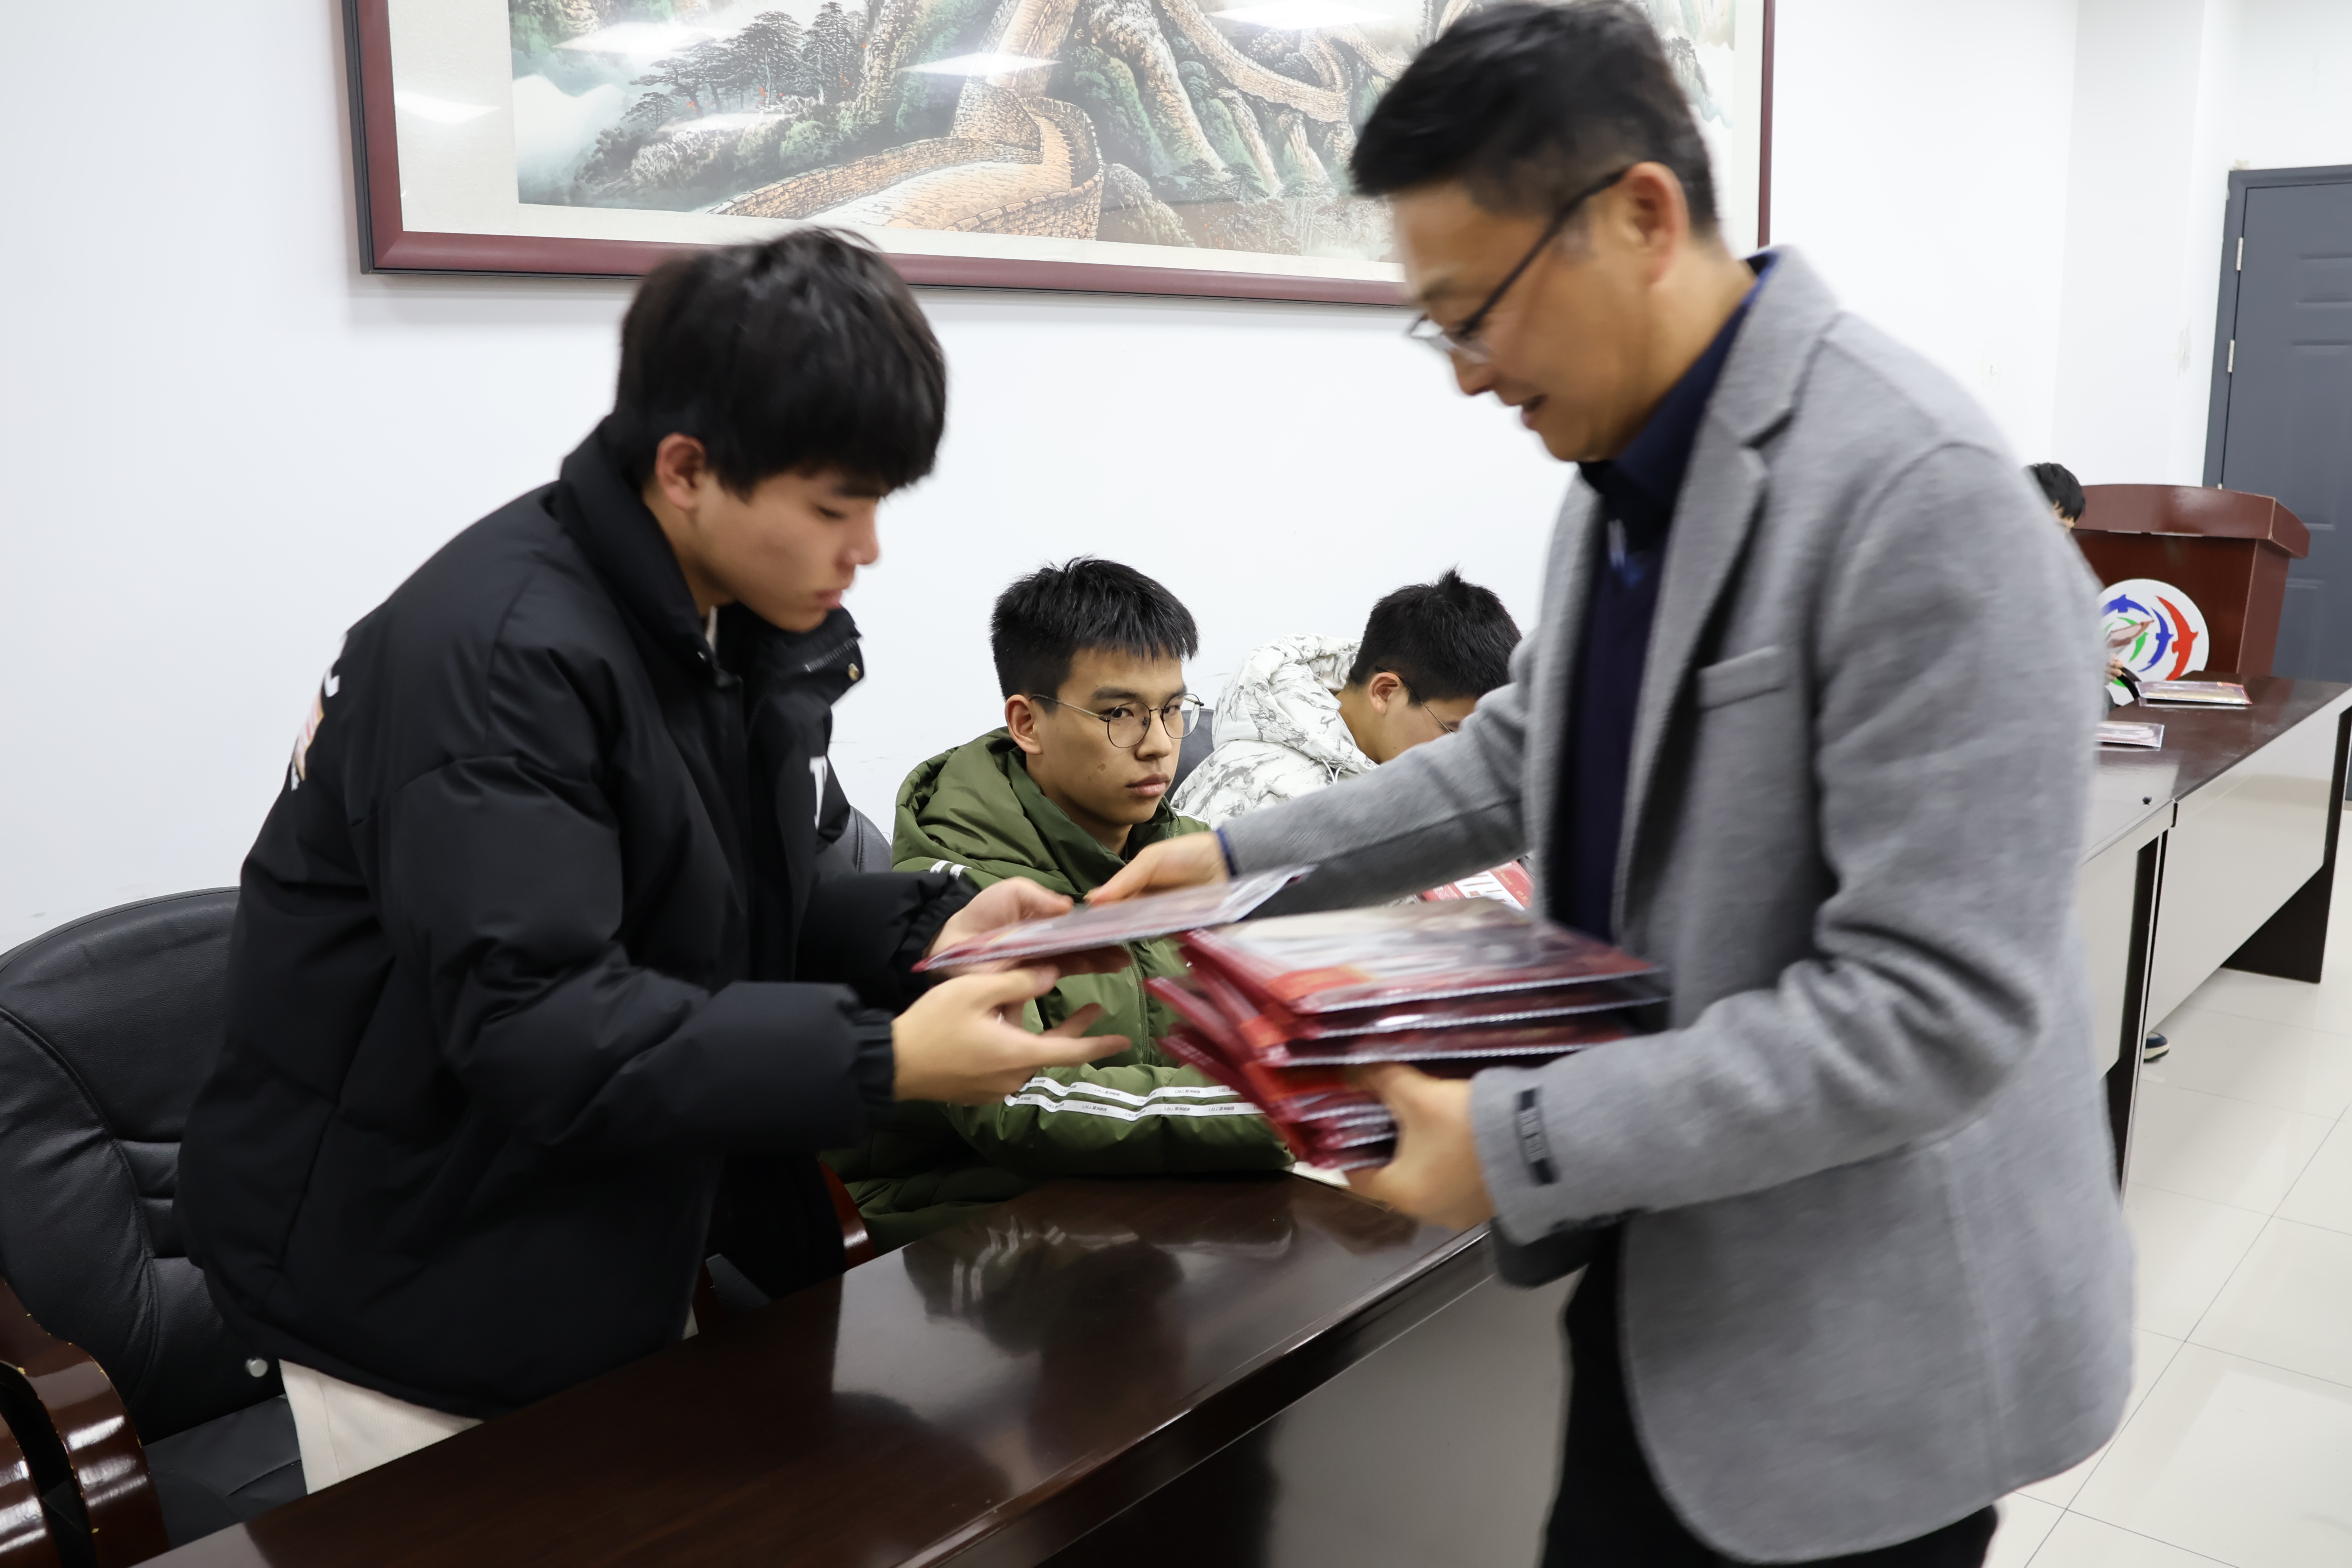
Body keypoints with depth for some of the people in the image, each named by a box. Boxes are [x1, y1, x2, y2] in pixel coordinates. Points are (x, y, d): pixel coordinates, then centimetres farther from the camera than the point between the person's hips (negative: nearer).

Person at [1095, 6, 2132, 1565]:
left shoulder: (1921, 491, -24)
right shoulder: (1630, 464, 3)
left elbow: (1939, 1004, -27)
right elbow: (1524, 751, 15)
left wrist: (1528, 1147, -27)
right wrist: (1249, 860, 6)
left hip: (1867, 1343, -7)